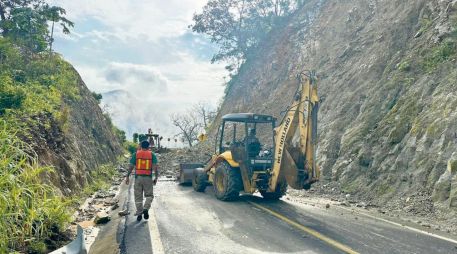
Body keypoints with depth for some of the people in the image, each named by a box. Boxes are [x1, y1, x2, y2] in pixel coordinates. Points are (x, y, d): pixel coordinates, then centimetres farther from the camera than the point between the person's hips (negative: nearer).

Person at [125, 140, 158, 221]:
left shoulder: (136, 154, 4)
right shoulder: (152, 155, 3)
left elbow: (131, 166, 0)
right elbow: (155, 167, -5)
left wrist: (127, 177, 5)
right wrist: (156, 177, 0)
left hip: (138, 177, 1)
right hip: (148, 178, -1)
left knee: (138, 197, 9)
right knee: (149, 196, 12)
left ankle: (139, 214, 8)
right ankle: (145, 209, -11)